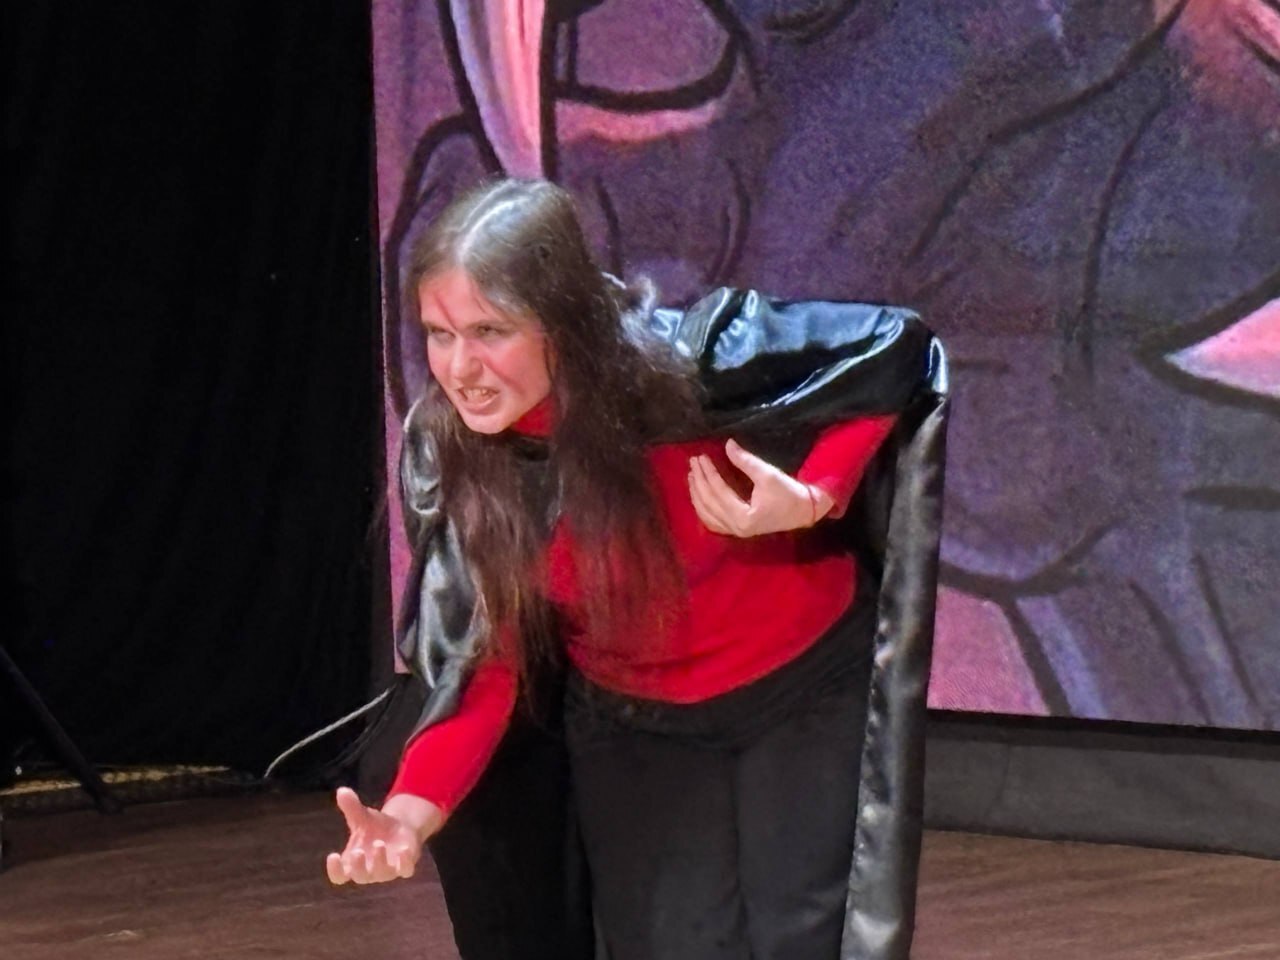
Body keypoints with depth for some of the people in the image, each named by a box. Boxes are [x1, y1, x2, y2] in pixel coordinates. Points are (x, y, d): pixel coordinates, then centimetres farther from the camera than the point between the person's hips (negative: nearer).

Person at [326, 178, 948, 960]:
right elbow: (483, 664, -19)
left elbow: (898, 348, -15)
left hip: (803, 690, -2)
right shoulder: (446, 457, -19)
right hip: (631, 727, 2)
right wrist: (413, 812, -35)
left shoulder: (693, 366, -29)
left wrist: (810, 499, -29)